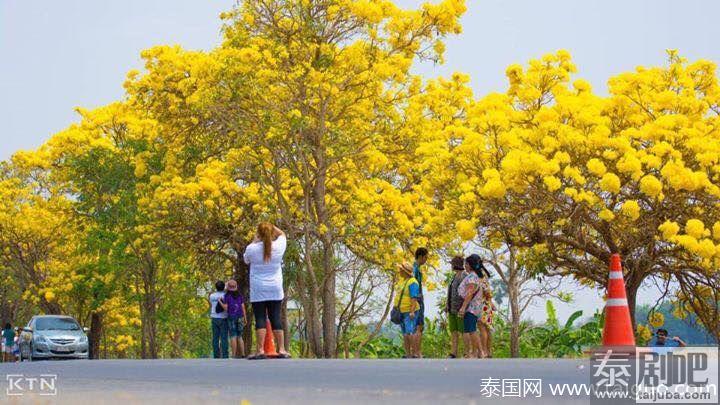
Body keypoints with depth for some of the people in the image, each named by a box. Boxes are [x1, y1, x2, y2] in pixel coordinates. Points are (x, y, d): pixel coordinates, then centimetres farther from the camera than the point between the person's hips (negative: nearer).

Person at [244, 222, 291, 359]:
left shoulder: (252, 248, -10)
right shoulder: (278, 247, -5)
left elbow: (246, 259, 13)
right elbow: (282, 234, 18)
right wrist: (271, 226, 16)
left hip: (258, 291, -2)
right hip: (275, 290, 2)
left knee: (260, 319, -2)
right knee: (276, 319, 6)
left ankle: (260, 351, -9)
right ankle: (281, 350, 3)